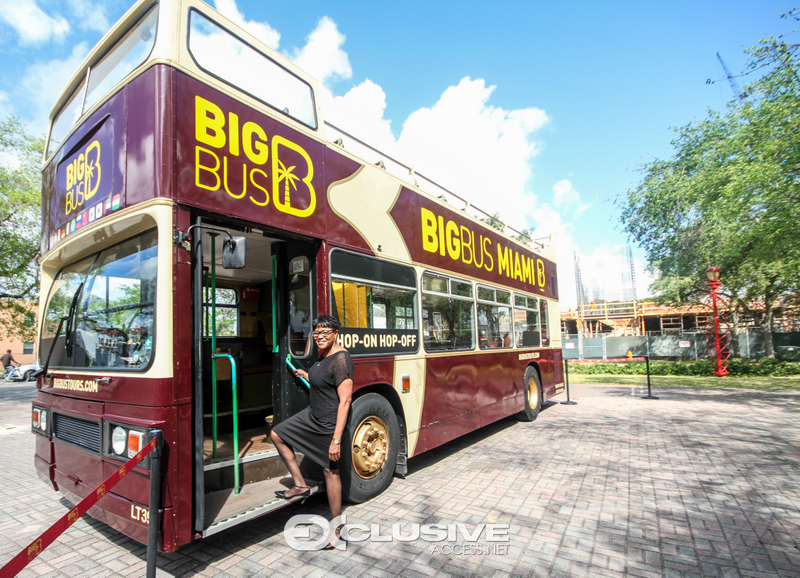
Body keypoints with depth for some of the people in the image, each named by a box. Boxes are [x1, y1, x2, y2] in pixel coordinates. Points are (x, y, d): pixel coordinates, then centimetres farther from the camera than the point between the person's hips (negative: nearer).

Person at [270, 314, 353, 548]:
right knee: (277, 434, 16)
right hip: (312, 415, 10)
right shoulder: (323, 355, 5)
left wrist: (336, 439, -27)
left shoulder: (340, 359, -23)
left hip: (330, 422, -10)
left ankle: (337, 528, 21)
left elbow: (344, 401, -26)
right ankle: (300, 485, 26)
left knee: (330, 470, 3)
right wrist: (305, 375, 31)